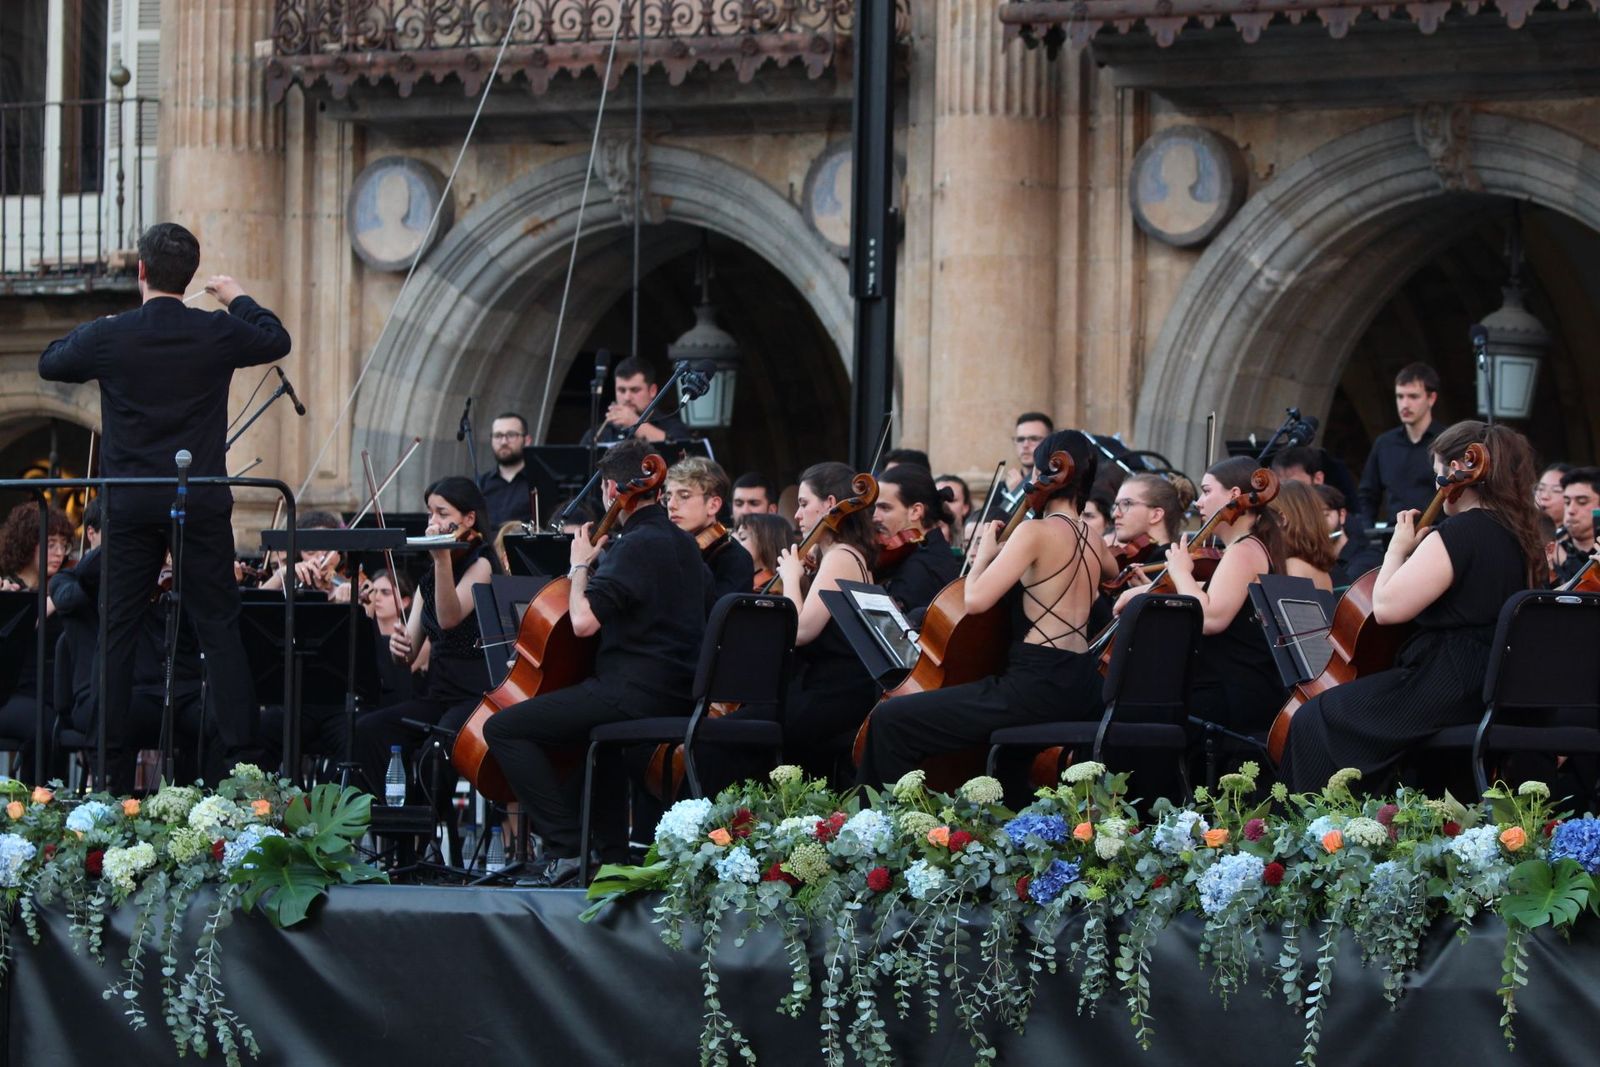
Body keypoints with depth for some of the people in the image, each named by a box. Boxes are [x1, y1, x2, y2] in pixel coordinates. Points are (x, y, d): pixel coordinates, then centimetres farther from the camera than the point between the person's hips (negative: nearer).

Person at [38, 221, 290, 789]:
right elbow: (277, 341, 15)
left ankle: (112, 767, 5)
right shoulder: (217, 333, -5)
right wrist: (239, 300, 30)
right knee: (219, 629, 3)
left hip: (129, 507, 0)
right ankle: (242, 758, -1)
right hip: (202, 505, 0)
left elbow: (49, 363, 14)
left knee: (117, 631, 6)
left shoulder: (109, 336, -6)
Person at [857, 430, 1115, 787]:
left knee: (889, 721, -6)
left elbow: (976, 599, -20)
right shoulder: (1093, 542, 12)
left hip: (1037, 686, -9)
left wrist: (985, 552, 0)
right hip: (1079, 688, 9)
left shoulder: (1035, 532, -11)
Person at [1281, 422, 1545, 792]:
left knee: (1313, 723, 0)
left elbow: (1387, 607, -20)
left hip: (1449, 690, -10)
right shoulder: (1519, 535, 10)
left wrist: (1398, 549, -4)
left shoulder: (1457, 534, -17)